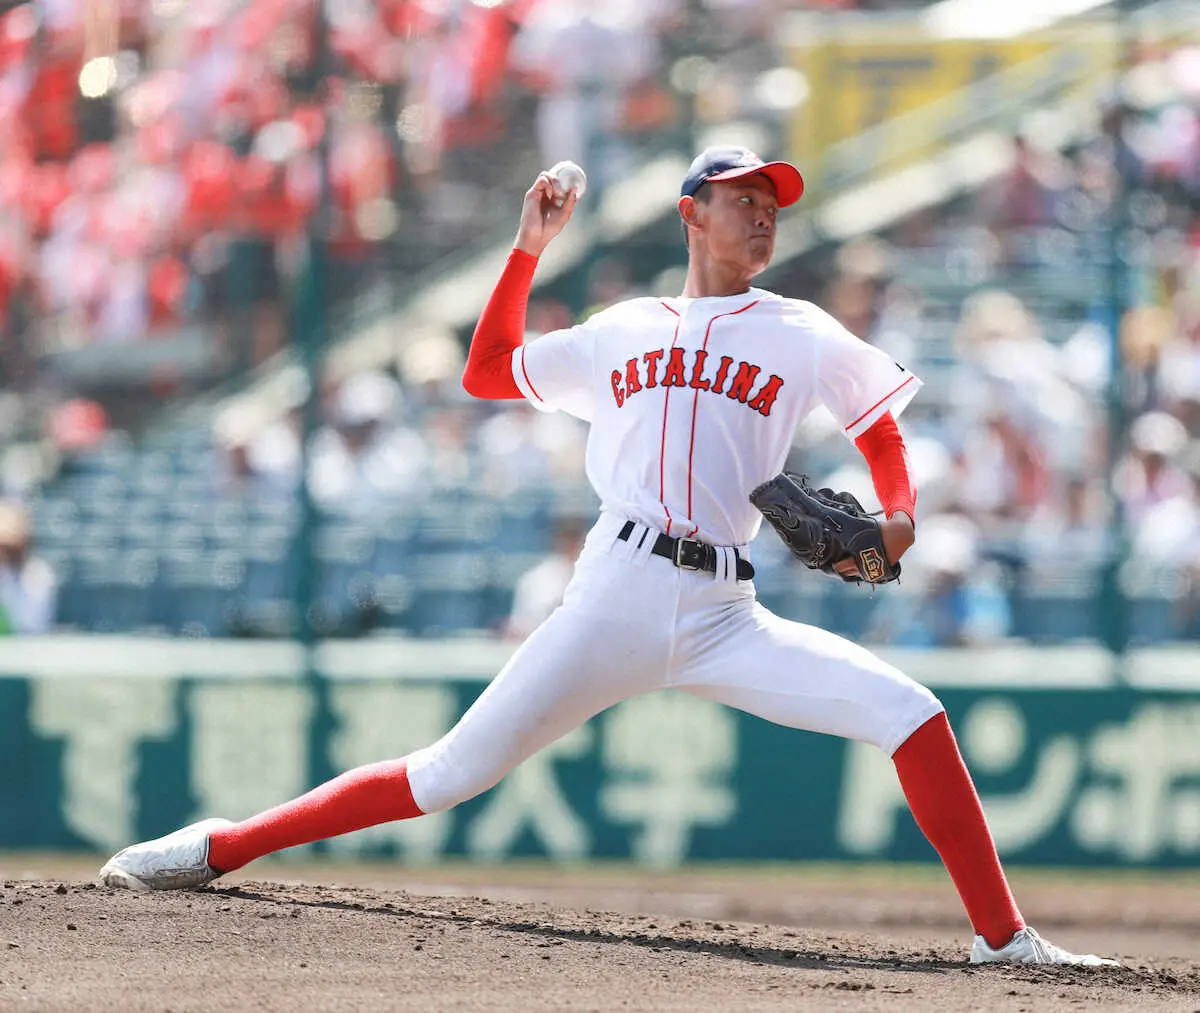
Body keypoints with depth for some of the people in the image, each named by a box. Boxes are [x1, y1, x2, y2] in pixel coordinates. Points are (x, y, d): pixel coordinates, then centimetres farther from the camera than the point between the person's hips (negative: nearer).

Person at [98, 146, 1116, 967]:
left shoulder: (802, 336, 16)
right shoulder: (620, 333, 19)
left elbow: (882, 433, 20)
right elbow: (487, 372, 27)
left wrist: (896, 519, 0)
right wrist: (529, 249, 21)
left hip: (725, 618, 0)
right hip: (613, 598, 0)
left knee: (912, 715, -17)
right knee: (453, 773, -9)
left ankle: (1003, 940, -10)